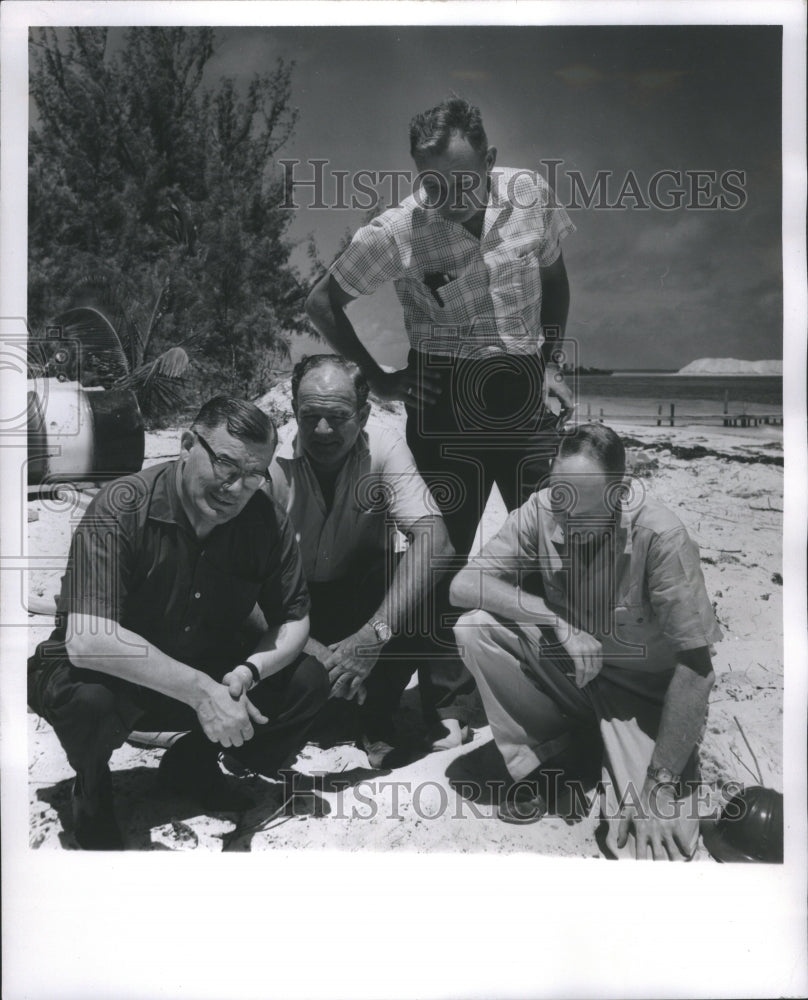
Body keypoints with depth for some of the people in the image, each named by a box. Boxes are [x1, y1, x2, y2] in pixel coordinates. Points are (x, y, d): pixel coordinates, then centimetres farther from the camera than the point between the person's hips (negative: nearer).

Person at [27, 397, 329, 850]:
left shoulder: (268, 520, -12)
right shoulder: (122, 507, -26)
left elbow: (294, 620, -4)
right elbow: (86, 640, -36)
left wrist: (248, 671, -26)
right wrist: (201, 691, -39)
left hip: (210, 673, 4)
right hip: (112, 676, -4)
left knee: (309, 682, -13)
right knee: (87, 696, -37)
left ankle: (194, 763, 11)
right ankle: (92, 788, -1)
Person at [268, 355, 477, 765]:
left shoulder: (384, 449, -15)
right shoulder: (274, 469, -17)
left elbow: (433, 539, -28)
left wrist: (374, 633, -38)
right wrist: (310, 649, -34)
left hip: (372, 600, 1)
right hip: (303, 613, 0)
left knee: (431, 577, -29)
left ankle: (447, 713, -11)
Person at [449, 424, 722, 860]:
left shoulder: (661, 537, -28)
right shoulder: (542, 512, -17)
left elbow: (694, 665, -24)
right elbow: (464, 585, -19)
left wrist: (661, 785, -25)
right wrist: (559, 622, -30)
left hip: (645, 690, -3)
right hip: (569, 667, 4)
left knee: (658, 846, -23)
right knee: (474, 629, -21)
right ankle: (549, 756, 0)